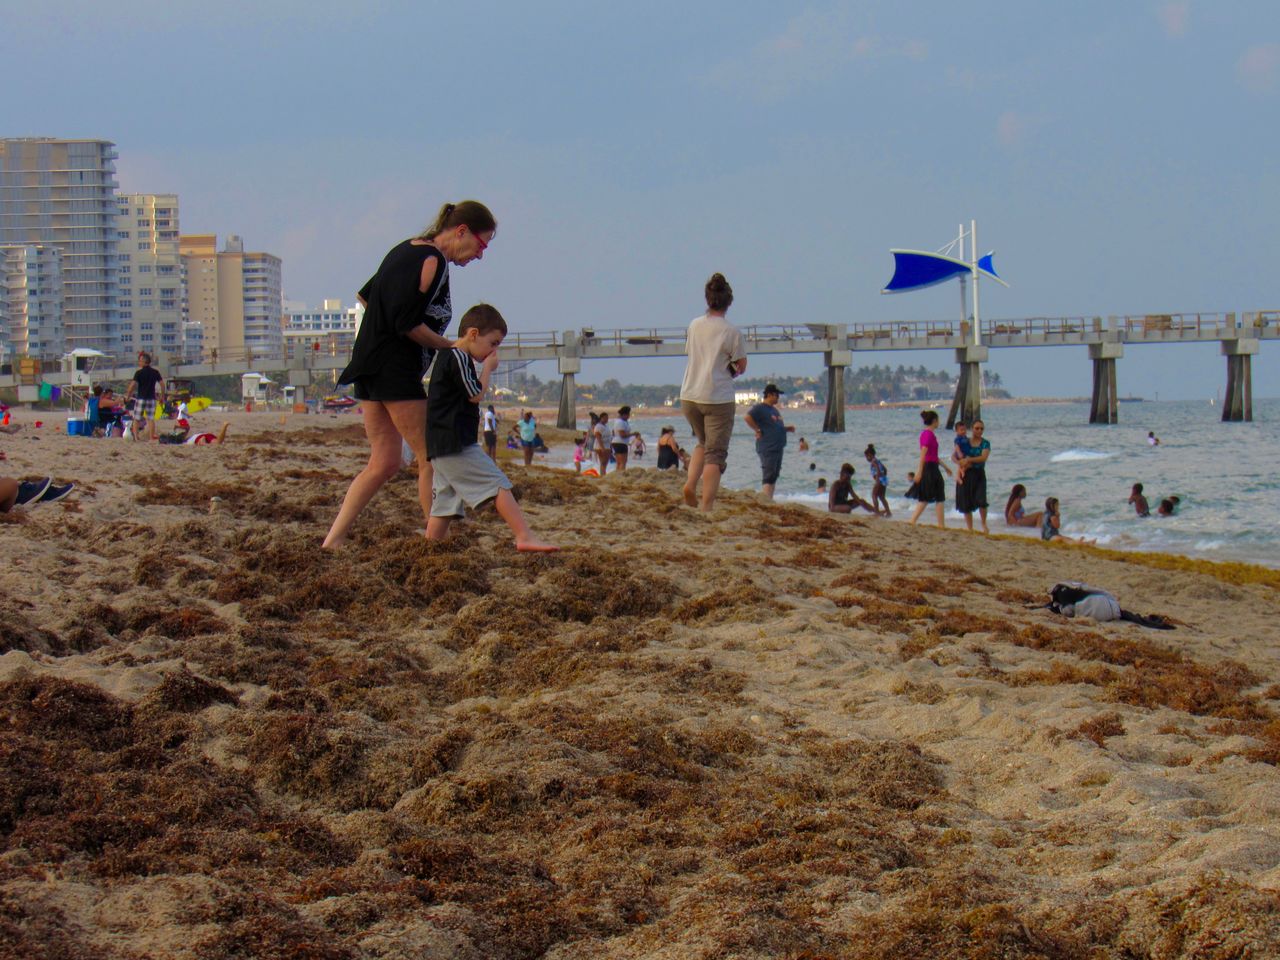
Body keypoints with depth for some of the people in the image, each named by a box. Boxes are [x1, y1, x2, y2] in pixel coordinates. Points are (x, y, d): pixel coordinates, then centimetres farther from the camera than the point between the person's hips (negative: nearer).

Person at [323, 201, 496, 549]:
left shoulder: (407, 249, 16)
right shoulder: (433, 262, -13)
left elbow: (366, 296, 24)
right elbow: (408, 324, -18)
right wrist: (450, 348, -8)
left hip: (369, 364, 9)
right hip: (396, 370, -9)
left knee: (383, 463, 10)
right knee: (431, 459, -3)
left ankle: (332, 541, 5)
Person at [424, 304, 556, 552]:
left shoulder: (446, 357, 22)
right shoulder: (458, 358, -11)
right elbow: (476, 395, -10)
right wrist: (488, 369, 0)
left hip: (439, 447, 10)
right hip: (457, 444, -10)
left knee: (445, 502, 9)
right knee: (498, 486, -12)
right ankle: (525, 538, -17)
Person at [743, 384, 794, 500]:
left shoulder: (774, 410, 21)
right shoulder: (760, 408, -9)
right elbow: (747, 418, -23)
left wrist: (787, 429, 15)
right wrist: (757, 430, -19)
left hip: (778, 448, 10)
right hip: (767, 449, -10)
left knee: (774, 476, 10)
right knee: (768, 476, -14)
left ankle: (770, 500, 14)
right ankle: (766, 500, -18)